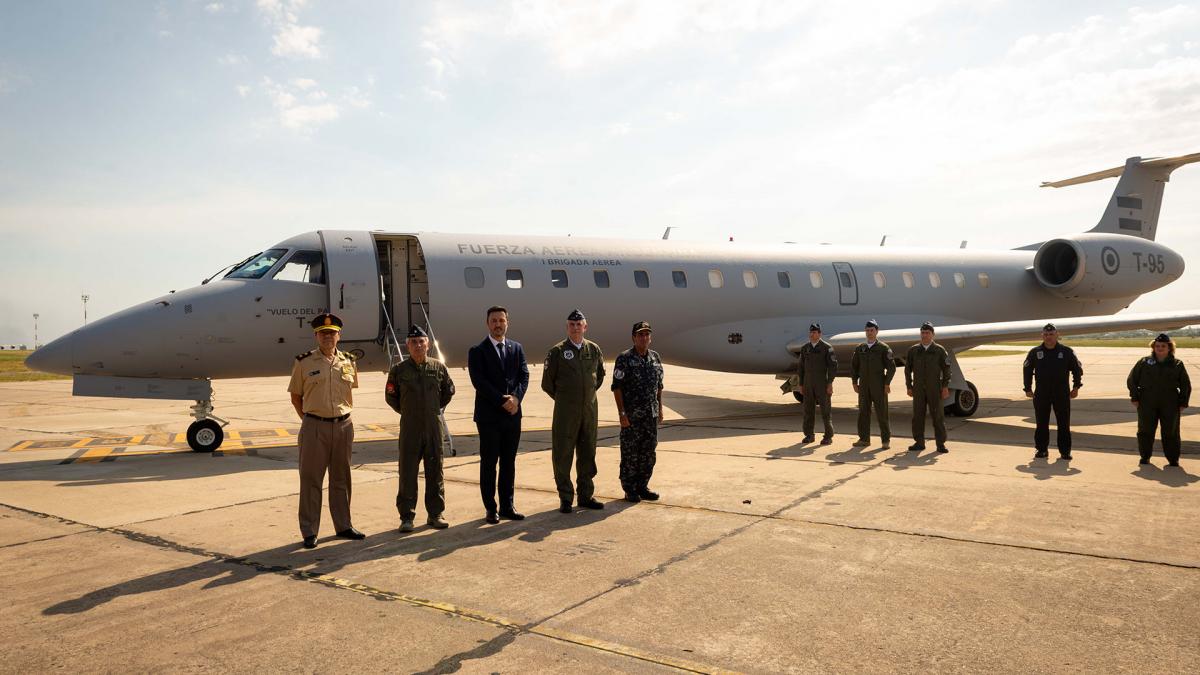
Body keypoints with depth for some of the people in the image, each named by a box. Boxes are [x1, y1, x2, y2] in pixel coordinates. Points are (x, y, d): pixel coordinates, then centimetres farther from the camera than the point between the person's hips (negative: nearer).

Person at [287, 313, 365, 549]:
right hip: (314, 426, -3)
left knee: (341, 478, 13)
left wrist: (344, 415, 11)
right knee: (310, 479, 2)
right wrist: (309, 420, 1)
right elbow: (296, 397, 4)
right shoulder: (304, 362, -3)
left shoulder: (349, 362, 7)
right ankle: (309, 532, 10)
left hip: (343, 426, 3)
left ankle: (343, 526, 24)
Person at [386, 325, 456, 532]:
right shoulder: (398, 370, -3)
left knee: (435, 472, 8)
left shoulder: (439, 367, 1)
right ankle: (406, 516, 11)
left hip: (434, 427, 1)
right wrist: (405, 411, 10)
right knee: (407, 473, 2)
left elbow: (449, 391, 16)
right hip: (409, 429, -1)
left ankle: (435, 514, 18)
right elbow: (390, 395, 11)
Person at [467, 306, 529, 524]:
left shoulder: (517, 348, 11)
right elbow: (479, 382, -13)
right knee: (489, 463, 3)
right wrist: (502, 400, -18)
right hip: (489, 416, -4)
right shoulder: (477, 351, -4)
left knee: (509, 463, 10)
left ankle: (507, 506, 18)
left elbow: (524, 376, 3)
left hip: (513, 414, 4)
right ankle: (490, 509, 11)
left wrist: (516, 397, -14)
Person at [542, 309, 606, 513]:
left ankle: (585, 496, 20)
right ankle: (565, 498, 8)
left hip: (589, 410, 4)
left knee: (587, 454, 10)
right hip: (565, 411, -4)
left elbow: (600, 374, 23)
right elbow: (547, 383, 2)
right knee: (562, 454, -1)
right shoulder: (557, 351, -5)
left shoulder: (594, 349, 6)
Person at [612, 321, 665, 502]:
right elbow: (617, 387, -11)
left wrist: (660, 409, 13)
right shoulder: (624, 358, -8)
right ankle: (629, 490, 10)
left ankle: (642, 486, 20)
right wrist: (622, 413, -16)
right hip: (631, 415, -6)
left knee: (648, 451, 9)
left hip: (651, 414, 6)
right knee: (630, 453, 1)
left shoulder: (655, 357, 9)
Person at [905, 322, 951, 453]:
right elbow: (908, 369, 9)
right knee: (918, 415, 3)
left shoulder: (940, 350, -1)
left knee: (938, 415, -2)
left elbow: (946, 369, -1)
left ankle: (941, 444, 3)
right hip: (918, 389, 2)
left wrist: (945, 387, -8)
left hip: (934, 389, -2)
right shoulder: (913, 350, 4)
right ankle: (919, 442, 11)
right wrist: (909, 387, 5)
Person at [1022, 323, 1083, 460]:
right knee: (1042, 423, 6)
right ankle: (1041, 449, 15)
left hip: (1062, 393, -1)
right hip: (1041, 393, 1)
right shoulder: (1035, 352, 4)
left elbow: (1077, 369, 8)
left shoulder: (1067, 351, 1)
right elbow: (1027, 370, 10)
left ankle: (1065, 451, 11)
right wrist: (1028, 388, 6)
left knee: (1064, 423, 3)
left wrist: (1076, 387, 1)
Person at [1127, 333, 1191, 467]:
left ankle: (1173, 459, 16)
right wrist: (1135, 398, 1)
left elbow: (1186, 385, 10)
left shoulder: (1177, 365, 4)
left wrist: (1183, 403, 3)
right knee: (1145, 431, 5)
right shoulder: (1144, 363, 2)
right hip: (1147, 405, 0)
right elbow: (1131, 380, 7)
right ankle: (1145, 457, 17)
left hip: (1170, 406, 0)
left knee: (1171, 433, 5)